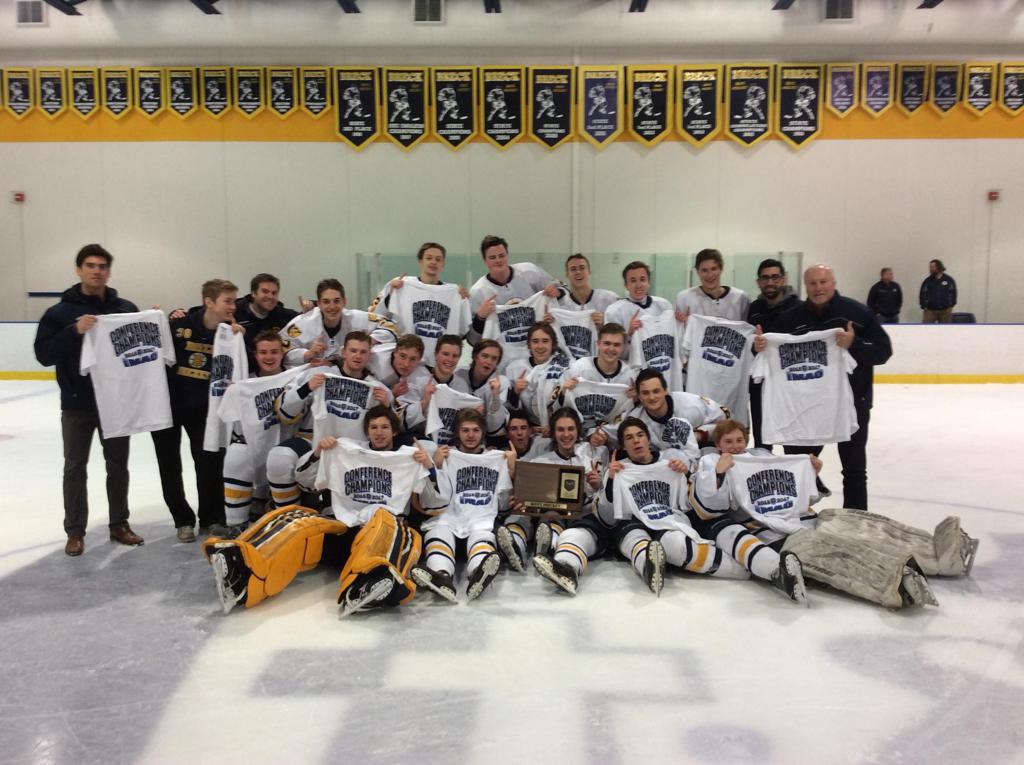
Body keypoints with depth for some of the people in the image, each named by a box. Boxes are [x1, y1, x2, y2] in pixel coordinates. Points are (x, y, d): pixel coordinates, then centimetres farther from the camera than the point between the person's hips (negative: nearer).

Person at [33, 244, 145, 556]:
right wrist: (75, 331, -25)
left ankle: (119, 524, 25)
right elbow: (43, 354, -12)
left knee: (118, 465, 12)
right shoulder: (60, 312, -3)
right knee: (75, 468, 7)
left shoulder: (126, 309, 2)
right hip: (77, 404, -1)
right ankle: (75, 531, 18)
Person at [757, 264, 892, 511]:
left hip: (852, 402, -2)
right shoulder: (791, 318, -1)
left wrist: (854, 344, -28)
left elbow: (884, 350, -10)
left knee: (854, 468, 11)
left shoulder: (857, 312, -8)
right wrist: (761, 348, -18)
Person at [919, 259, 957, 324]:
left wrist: (951, 306, 3)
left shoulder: (948, 280, 2)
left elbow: (953, 293, 8)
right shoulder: (927, 281, 2)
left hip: (945, 311, 1)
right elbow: (923, 294, 4)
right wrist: (924, 307, -2)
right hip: (930, 310, -1)